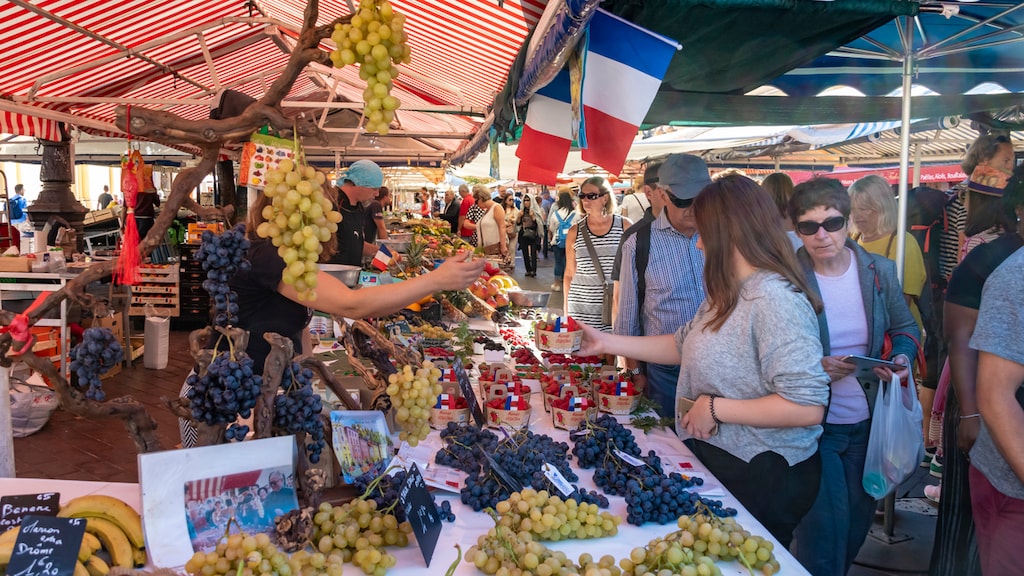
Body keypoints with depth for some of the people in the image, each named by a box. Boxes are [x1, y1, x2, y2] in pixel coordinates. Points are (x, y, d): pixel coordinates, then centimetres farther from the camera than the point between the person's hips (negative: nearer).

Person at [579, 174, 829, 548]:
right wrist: (607, 343, 11)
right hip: (718, 461, 9)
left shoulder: (775, 300, -26)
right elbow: (685, 345, 13)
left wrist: (715, 408, -23)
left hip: (763, 476, -9)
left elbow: (807, 407, -31)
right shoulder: (730, 293, 4)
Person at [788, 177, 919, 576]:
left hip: (868, 423, 5)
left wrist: (903, 356, -9)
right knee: (825, 528, -5)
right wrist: (813, 368, -25)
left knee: (858, 522, 19)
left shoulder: (879, 270, -2)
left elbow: (905, 327, 12)